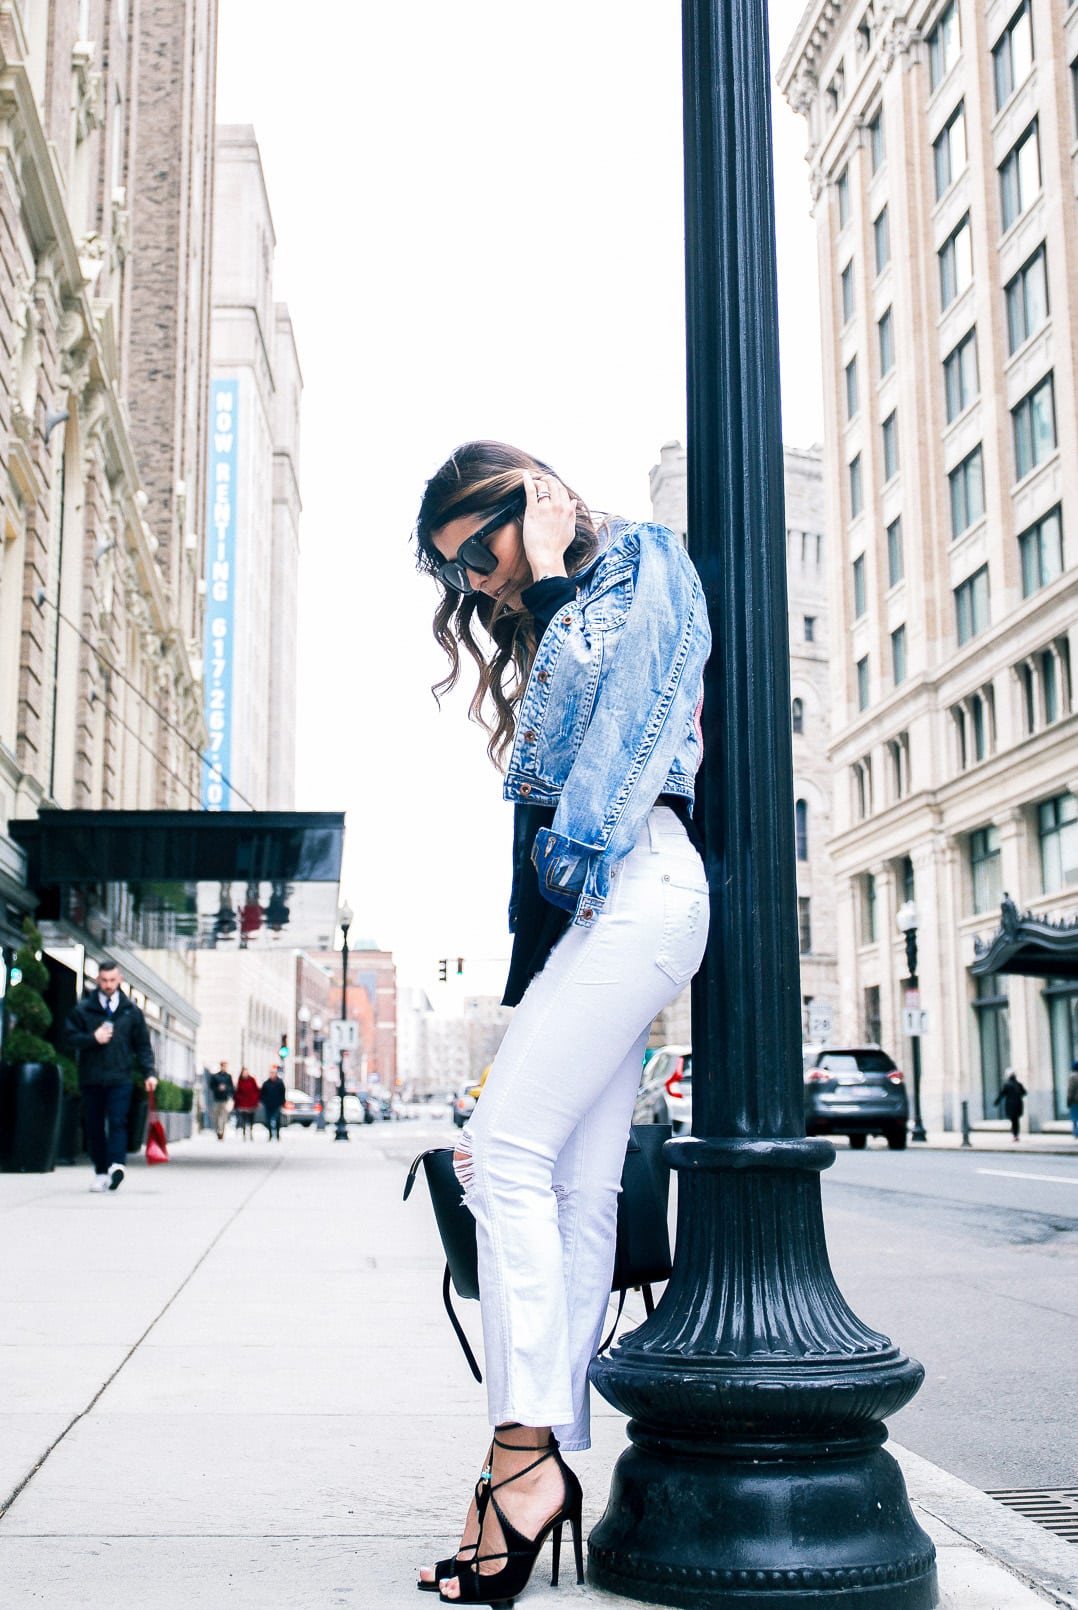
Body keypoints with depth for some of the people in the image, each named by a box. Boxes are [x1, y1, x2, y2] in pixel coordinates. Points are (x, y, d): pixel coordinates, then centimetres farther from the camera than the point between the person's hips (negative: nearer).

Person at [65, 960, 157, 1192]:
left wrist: (149, 1073, 2)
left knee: (118, 1122, -14)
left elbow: (143, 1045, 12)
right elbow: (71, 1038, 4)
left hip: (121, 1079, -1)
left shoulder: (131, 1011, 9)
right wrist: (93, 1038, -13)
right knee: (94, 1126, 4)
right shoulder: (82, 1009, 6)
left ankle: (116, 1164, -24)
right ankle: (100, 1171, 11)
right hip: (91, 1079, 1)